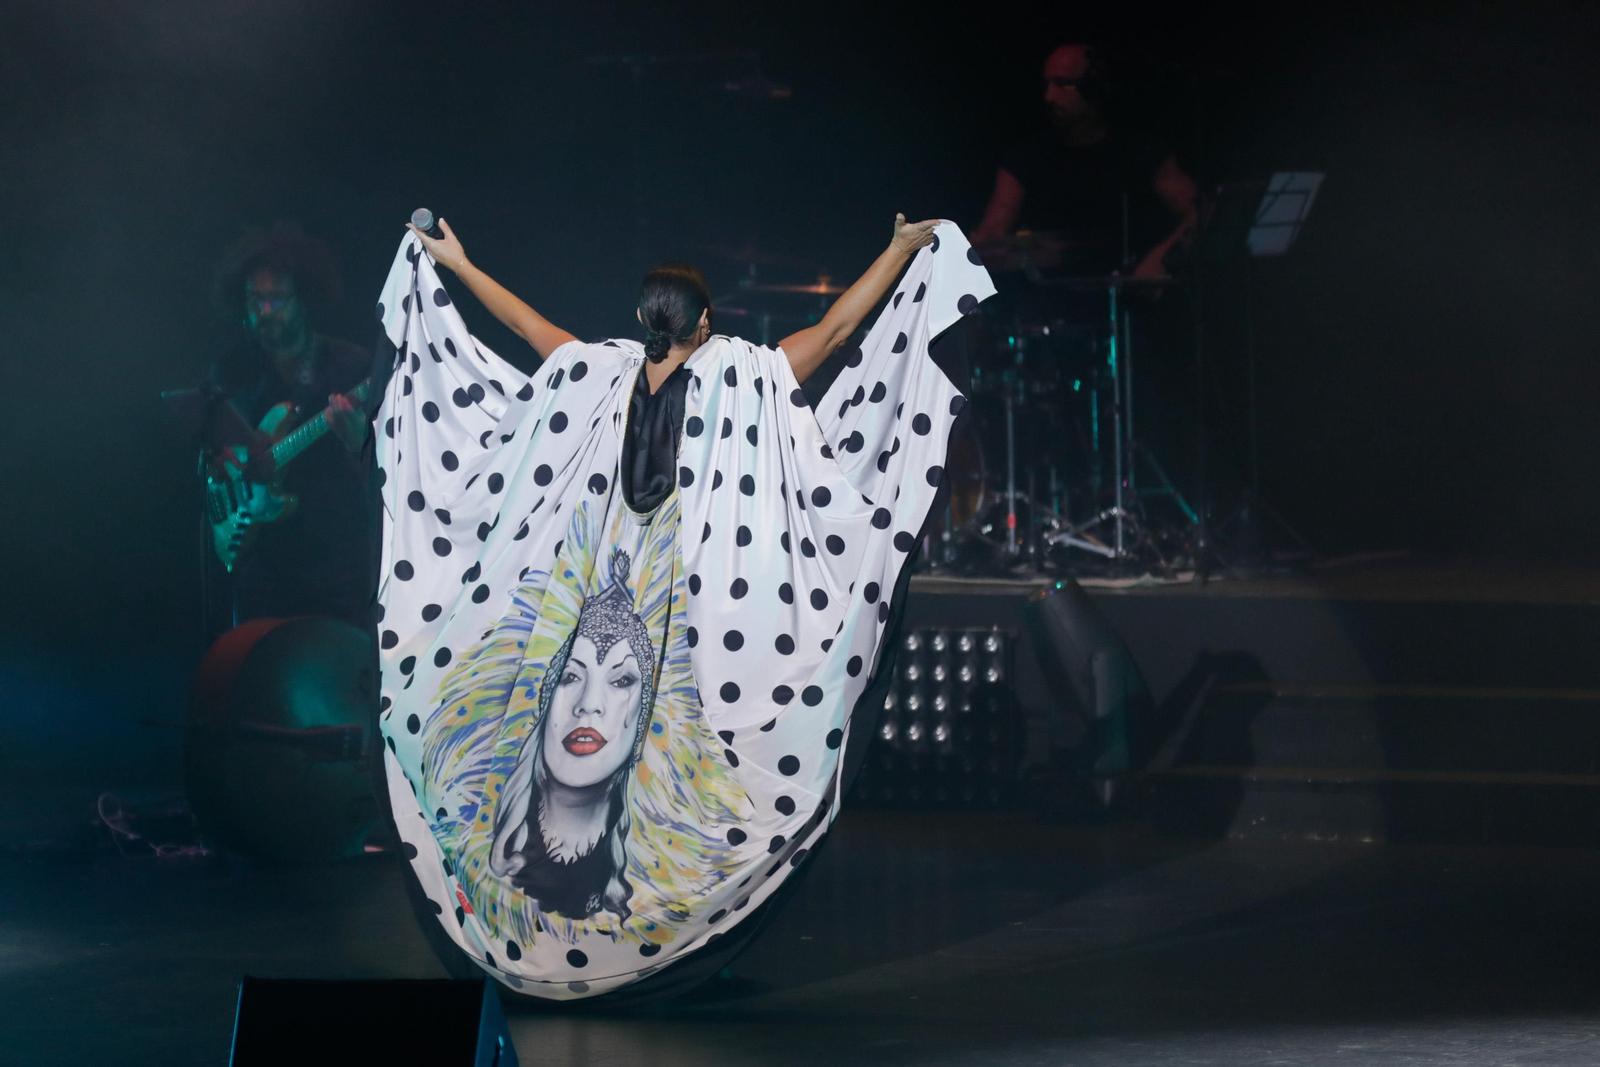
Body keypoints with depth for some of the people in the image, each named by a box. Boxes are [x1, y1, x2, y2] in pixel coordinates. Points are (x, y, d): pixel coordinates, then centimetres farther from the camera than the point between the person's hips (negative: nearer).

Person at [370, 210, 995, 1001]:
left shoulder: (604, 374, 0)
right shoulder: (742, 378, -8)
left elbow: (526, 321, 13)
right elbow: (838, 325, -6)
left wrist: (454, 262, 27)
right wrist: (904, 250, 0)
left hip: (599, 579, 3)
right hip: (693, 593, -3)